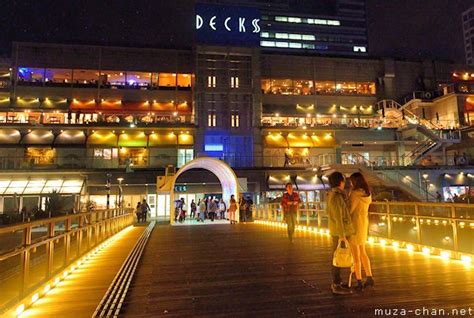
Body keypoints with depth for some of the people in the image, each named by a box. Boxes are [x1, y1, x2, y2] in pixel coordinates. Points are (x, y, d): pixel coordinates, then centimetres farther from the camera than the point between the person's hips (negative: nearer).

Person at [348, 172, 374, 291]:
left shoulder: (355, 194, -20)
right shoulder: (367, 194, 5)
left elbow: (349, 210, -22)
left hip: (354, 225, -8)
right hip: (364, 224, 8)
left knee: (355, 255, 4)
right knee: (362, 253, 22)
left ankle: (359, 283, 12)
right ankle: (369, 278, 28)